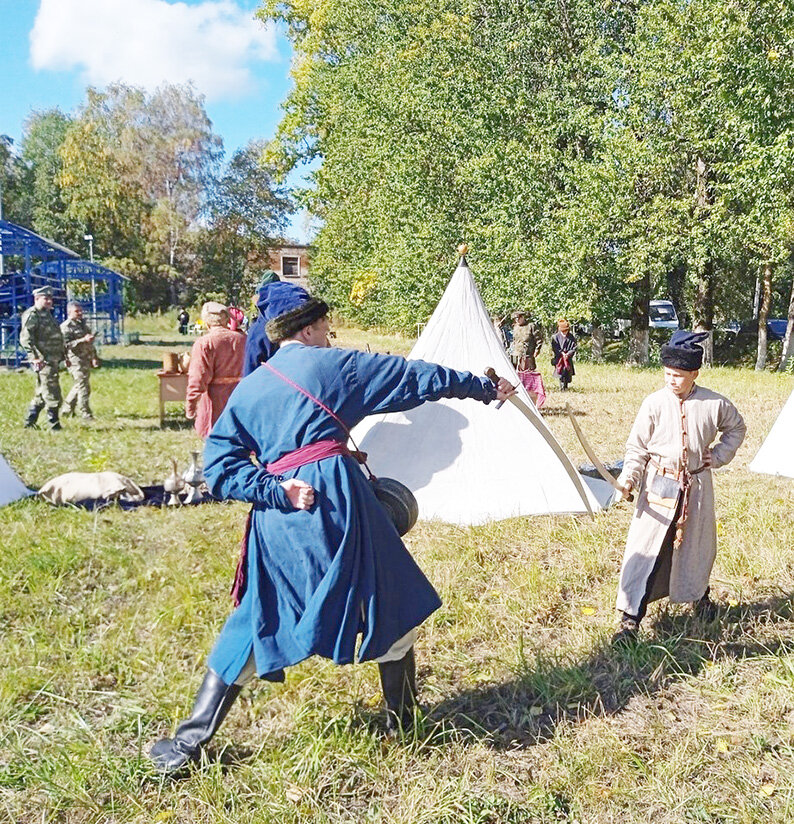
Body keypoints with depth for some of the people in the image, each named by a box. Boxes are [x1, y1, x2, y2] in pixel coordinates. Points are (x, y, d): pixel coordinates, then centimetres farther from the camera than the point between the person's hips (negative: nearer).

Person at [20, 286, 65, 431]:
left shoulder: (47, 314, 20)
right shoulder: (32, 315, -9)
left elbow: (57, 339, 26)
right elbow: (25, 338, -18)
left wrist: (63, 356, 24)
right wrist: (35, 356, -23)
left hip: (53, 360, 10)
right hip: (44, 361, -10)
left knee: (41, 394, 16)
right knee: (52, 395, -7)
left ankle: (29, 422, 24)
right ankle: (54, 425, -1)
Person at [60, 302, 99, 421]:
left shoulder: (83, 323, 19)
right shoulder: (65, 327, -8)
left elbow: (90, 344, 27)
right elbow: (66, 345, -19)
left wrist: (94, 357, 24)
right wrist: (83, 340, -26)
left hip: (86, 361, 9)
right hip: (76, 361, -9)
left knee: (78, 386, 16)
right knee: (83, 388, -9)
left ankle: (66, 409, 30)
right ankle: (86, 414, -3)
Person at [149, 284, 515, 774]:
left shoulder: (248, 389, 15)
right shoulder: (332, 364, 3)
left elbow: (219, 465, 5)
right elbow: (417, 378, 8)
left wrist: (275, 490, -4)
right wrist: (482, 387, 18)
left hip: (276, 514, 5)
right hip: (335, 498, -4)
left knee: (257, 620, 17)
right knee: (395, 605, 14)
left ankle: (193, 737, 18)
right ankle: (403, 721, 27)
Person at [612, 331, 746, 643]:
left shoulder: (715, 404, -3)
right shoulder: (654, 403, -9)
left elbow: (736, 428, 17)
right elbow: (637, 446, -4)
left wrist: (719, 455, 6)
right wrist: (629, 477, -16)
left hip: (697, 485, 2)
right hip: (659, 485, -2)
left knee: (697, 544, 18)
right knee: (645, 547, -7)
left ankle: (700, 593, 48)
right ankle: (630, 619, -2)